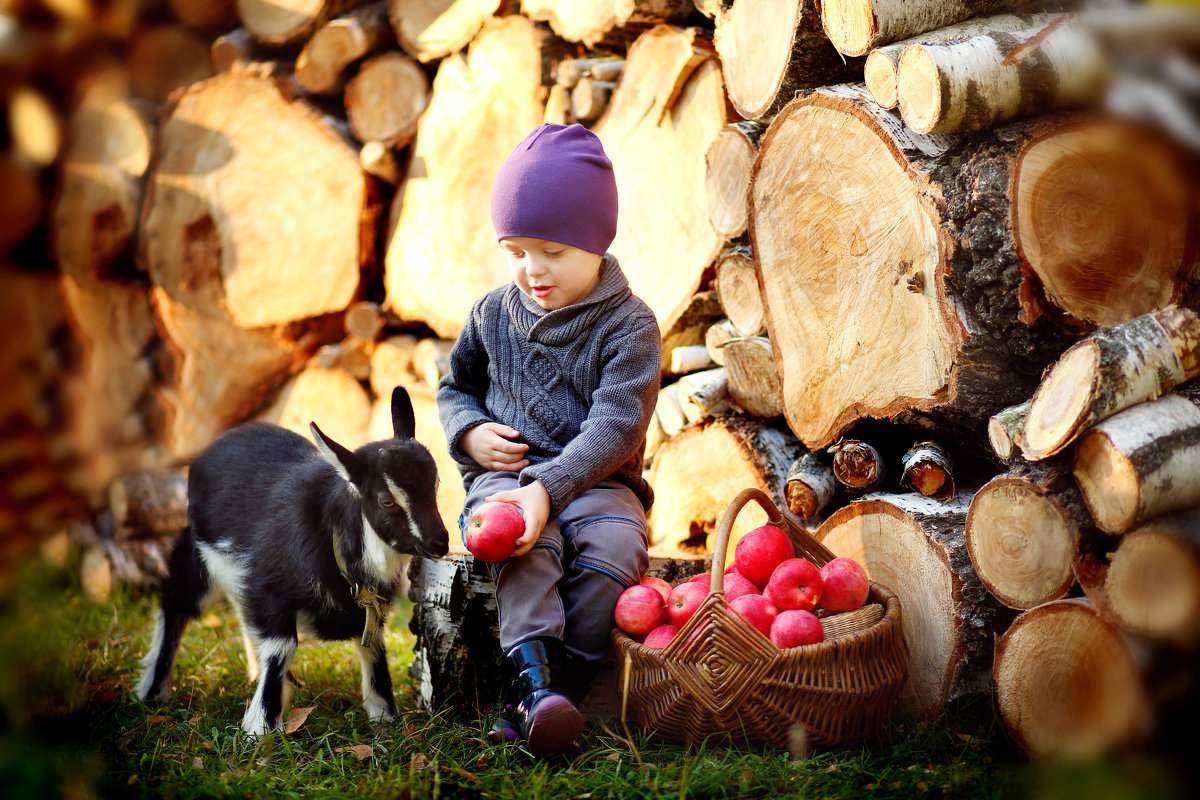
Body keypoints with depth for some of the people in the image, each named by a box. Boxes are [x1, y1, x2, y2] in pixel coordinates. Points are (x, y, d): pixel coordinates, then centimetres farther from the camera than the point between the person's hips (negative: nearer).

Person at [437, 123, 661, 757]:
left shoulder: (628, 325, -4)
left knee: (613, 544, -34)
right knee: (527, 542, -34)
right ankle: (532, 673, -43)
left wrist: (549, 489, -30)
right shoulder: (493, 315, 11)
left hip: (595, 479, -1)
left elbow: (615, 425, -15)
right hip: (504, 473, 2)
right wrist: (470, 431, -1)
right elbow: (455, 387, 25)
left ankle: (562, 677, -28)